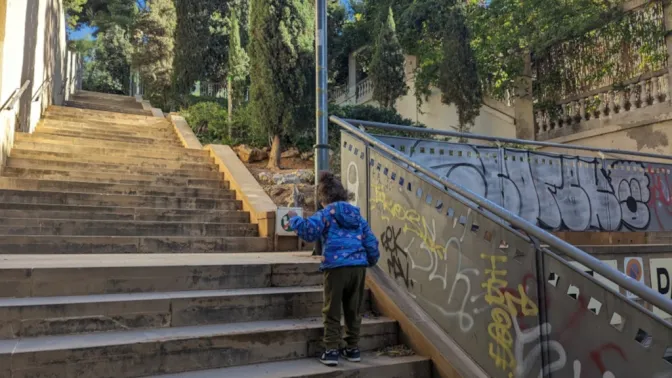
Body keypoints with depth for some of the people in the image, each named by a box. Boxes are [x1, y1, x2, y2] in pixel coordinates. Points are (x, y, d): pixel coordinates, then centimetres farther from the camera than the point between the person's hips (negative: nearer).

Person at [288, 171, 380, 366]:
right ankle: (353, 349, 23)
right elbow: (370, 241, 15)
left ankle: (331, 351, 6)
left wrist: (295, 219, 1)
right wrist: (371, 261, 29)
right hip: (358, 266, 5)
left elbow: (310, 231, -15)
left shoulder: (326, 213, -1)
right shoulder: (356, 213, 16)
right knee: (354, 311, 15)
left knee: (332, 312, 6)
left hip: (336, 267, -5)